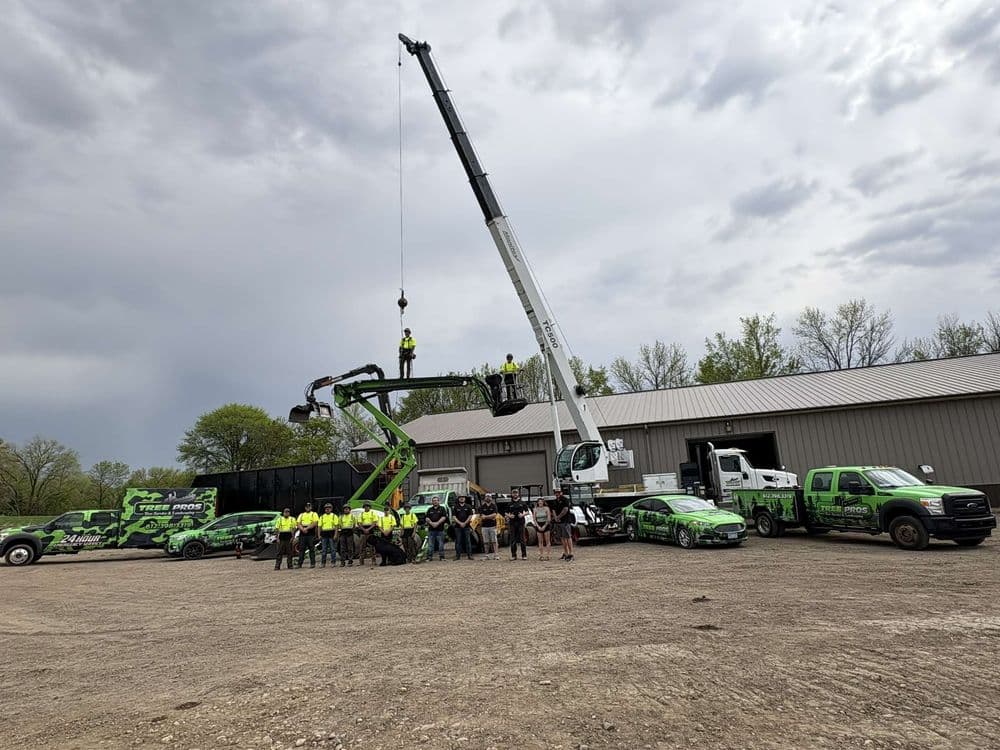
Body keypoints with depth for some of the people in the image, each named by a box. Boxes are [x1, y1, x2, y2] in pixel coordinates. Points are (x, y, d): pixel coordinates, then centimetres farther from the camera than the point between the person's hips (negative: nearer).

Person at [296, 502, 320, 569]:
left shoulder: (314, 514, 6)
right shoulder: (301, 515, 18)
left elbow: (315, 523, -7)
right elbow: (299, 524, 8)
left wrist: (306, 528, -15)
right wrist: (302, 529, -12)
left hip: (311, 534, -4)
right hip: (302, 534, 4)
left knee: (312, 549, -3)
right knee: (301, 549, 3)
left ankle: (312, 563, 0)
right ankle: (299, 564, 7)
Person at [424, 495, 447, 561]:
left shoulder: (442, 509, 7)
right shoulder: (430, 509, 16)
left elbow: (444, 517, -4)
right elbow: (426, 518, 8)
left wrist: (437, 523, -15)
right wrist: (431, 523, -10)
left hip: (440, 529, -2)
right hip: (431, 529, 2)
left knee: (441, 543, 1)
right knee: (430, 544, 2)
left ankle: (441, 556, 7)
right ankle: (429, 557, 6)